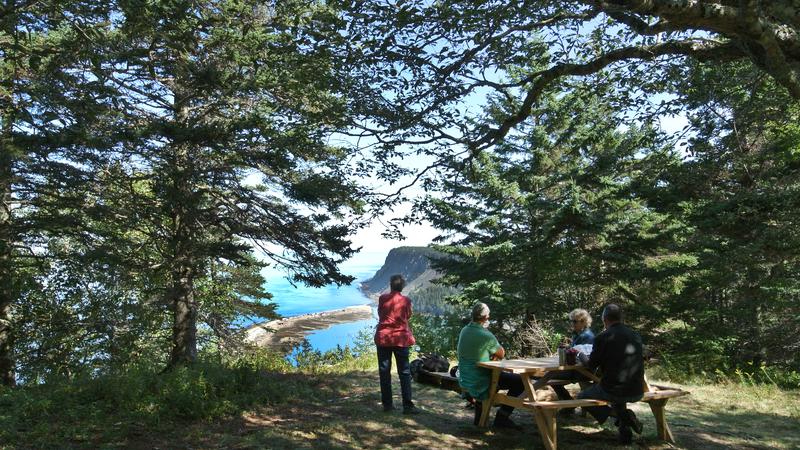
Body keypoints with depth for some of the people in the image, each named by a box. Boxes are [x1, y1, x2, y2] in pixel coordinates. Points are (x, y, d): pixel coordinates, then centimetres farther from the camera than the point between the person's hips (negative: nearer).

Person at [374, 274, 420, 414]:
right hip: (400, 338, -1)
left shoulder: (382, 298, -2)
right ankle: (407, 405, -1)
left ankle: (387, 403, 11)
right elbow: (408, 316, 10)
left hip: (383, 337, 1)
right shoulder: (406, 300, -4)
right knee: (404, 372, 2)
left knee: (384, 371, 8)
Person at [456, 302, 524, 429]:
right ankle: (502, 417, 4)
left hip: (464, 379, 8)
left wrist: (493, 353, 9)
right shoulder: (486, 336, -22)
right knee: (520, 381, -2)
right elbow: (501, 354, -5)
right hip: (479, 381, -8)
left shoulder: (464, 330, 2)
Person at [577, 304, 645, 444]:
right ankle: (624, 424, 22)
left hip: (613, 391, -6)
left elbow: (591, 366, -1)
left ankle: (618, 413, -3)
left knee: (582, 396, 19)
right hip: (637, 392, 6)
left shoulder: (603, 337, -11)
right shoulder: (636, 336, 4)